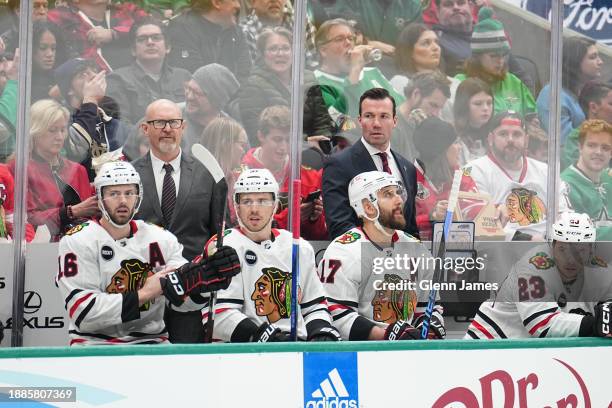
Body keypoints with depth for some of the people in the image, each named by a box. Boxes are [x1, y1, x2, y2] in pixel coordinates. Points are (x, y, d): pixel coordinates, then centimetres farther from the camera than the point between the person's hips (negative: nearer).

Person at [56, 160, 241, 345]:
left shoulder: (160, 238, 6)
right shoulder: (78, 241, -6)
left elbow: (184, 300, -5)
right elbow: (83, 312, -16)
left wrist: (204, 279, -27)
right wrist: (144, 294, -18)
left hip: (151, 340, 4)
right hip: (94, 343, -4)